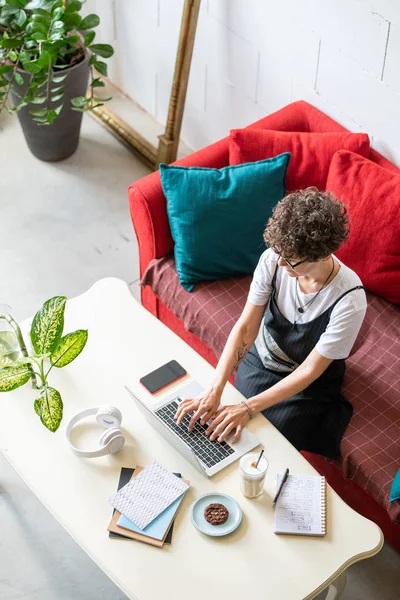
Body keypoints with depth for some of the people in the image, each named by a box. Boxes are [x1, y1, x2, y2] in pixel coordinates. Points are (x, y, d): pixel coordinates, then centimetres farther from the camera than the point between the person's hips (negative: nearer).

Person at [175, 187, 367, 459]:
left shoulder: (349, 300, -33)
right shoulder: (273, 260, -23)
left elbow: (310, 371, -25)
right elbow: (245, 327, -19)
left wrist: (249, 408, -28)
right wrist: (215, 391, -28)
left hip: (308, 383, -3)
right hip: (260, 361, 3)